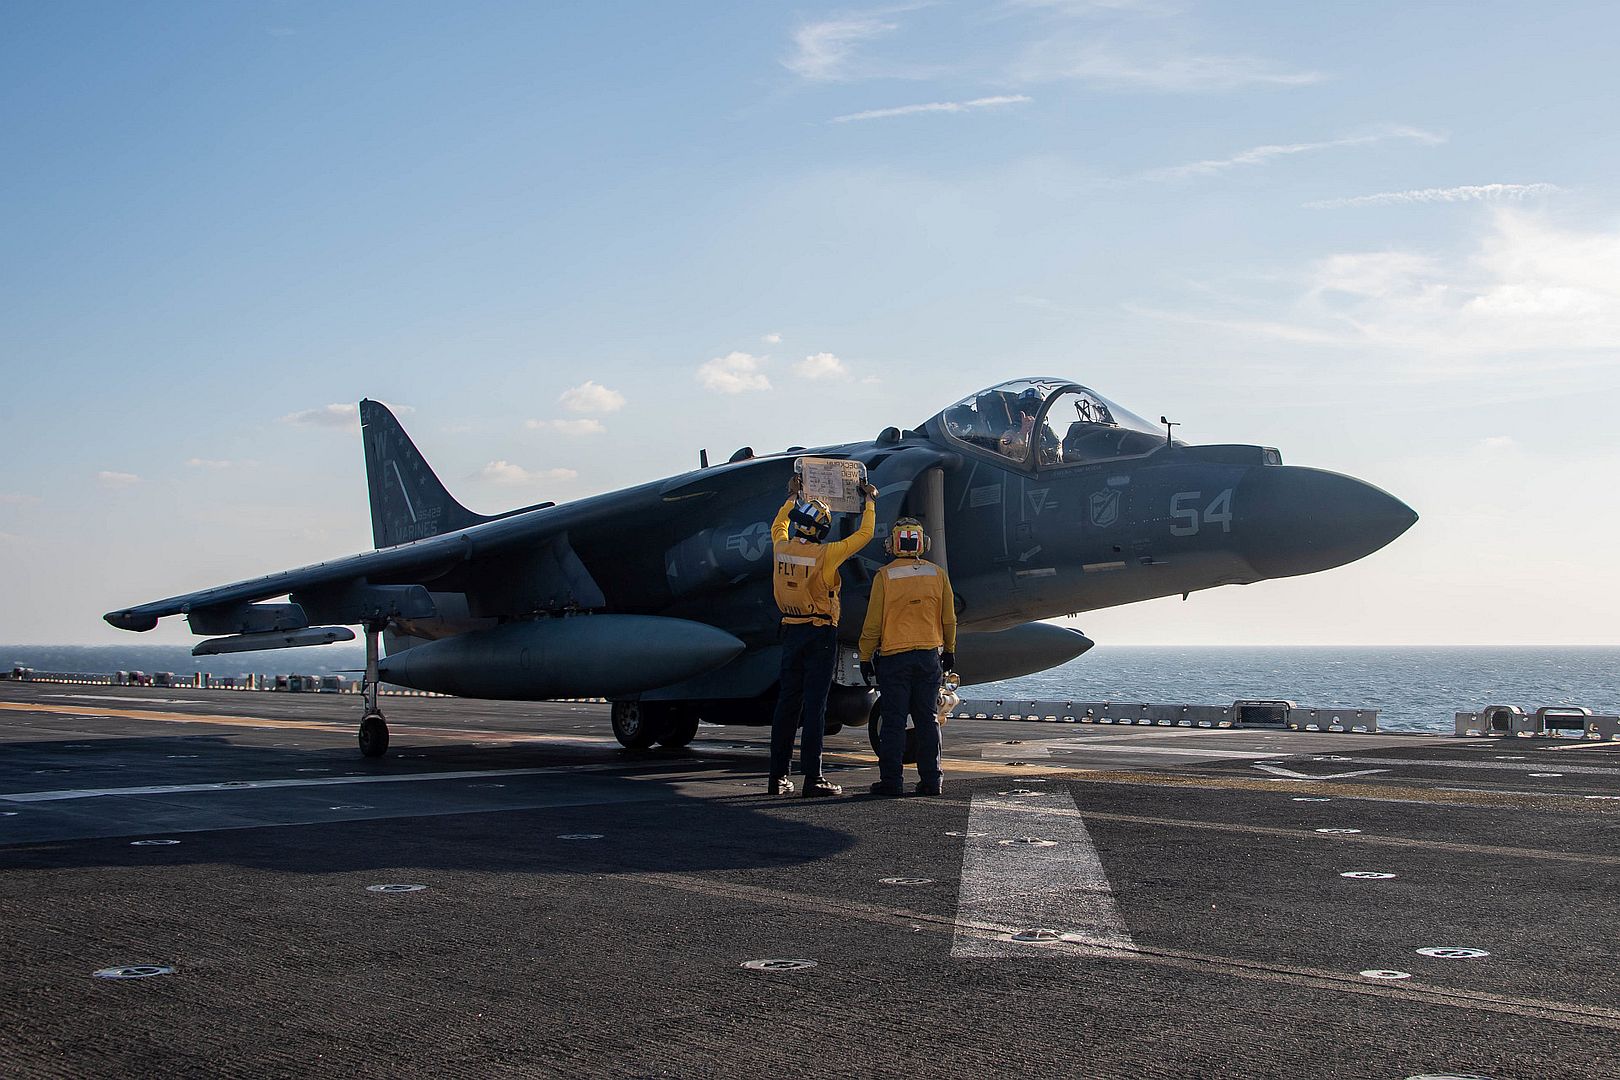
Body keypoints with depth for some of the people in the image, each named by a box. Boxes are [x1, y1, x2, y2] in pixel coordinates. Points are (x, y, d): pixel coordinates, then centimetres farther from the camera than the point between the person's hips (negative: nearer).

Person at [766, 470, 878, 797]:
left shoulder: (781, 549, 1)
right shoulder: (824, 554, -14)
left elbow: (777, 526, 26)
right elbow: (863, 535, -4)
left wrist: (792, 497, 38)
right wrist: (870, 502, 10)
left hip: (791, 632, 5)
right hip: (820, 635, -5)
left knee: (787, 702, 10)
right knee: (814, 705, -5)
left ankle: (778, 776, 12)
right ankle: (812, 778, -5)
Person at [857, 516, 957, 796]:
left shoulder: (885, 576, -7)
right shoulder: (938, 574, 2)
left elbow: (873, 623, -6)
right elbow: (949, 620, 8)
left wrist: (865, 657, 4)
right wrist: (949, 650, 21)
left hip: (894, 657, -3)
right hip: (929, 656, 3)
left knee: (894, 721, 1)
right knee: (927, 720, 9)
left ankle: (892, 780, 1)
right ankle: (931, 779, 10)